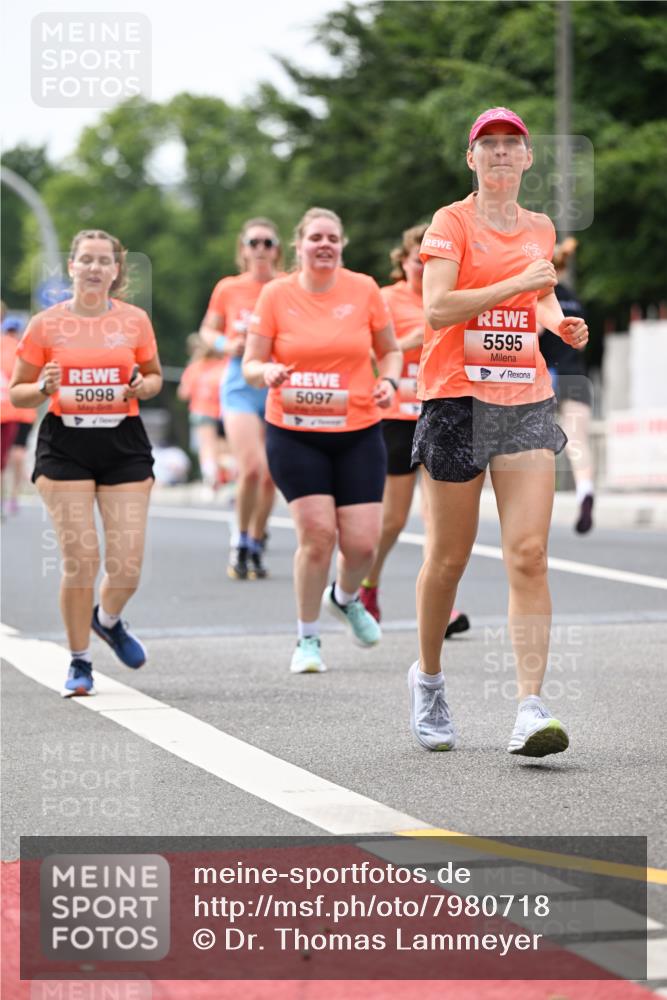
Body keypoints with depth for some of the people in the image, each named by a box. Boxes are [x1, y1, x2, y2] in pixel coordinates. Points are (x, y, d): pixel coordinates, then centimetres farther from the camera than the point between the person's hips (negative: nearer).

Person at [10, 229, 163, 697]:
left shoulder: (135, 320, 3)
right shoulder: (46, 324, 0)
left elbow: (154, 376, 17)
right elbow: (17, 392, 6)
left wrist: (141, 386, -6)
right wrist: (45, 389, -15)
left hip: (124, 444, 1)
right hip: (65, 444, -1)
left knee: (127, 565, -4)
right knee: (80, 559, -7)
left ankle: (108, 620, 32)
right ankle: (80, 663, 11)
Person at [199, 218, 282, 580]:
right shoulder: (227, 289, 4)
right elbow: (208, 329, 16)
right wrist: (226, 344, -5)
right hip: (241, 383, -1)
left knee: (269, 475, 4)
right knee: (251, 468, -16)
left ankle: (256, 548, 20)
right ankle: (240, 541, 4)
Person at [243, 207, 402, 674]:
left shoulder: (364, 290, 1)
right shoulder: (276, 294, -2)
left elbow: (390, 350, 13)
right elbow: (251, 364, 1)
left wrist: (388, 381, -8)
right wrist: (268, 372, -21)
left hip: (358, 431, 1)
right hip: (294, 432, -1)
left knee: (363, 542, -4)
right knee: (317, 534, -12)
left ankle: (345, 598, 33)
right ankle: (308, 639, 9)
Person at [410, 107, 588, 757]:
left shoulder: (540, 229, 14)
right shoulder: (452, 222, -2)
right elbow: (437, 308, -15)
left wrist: (561, 323, 11)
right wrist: (516, 284, -18)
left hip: (526, 400, 3)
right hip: (458, 398, -3)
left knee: (528, 556, -10)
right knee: (448, 557, 5)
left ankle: (531, 709, -15)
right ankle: (428, 677, 29)